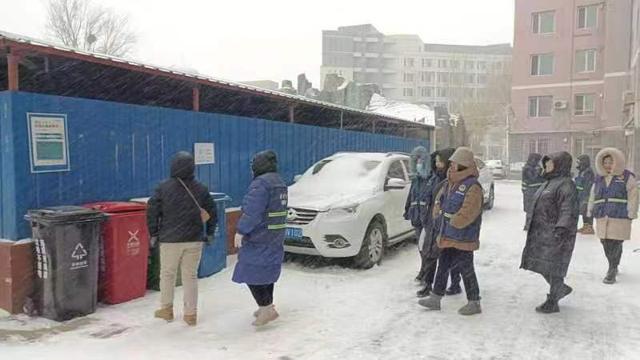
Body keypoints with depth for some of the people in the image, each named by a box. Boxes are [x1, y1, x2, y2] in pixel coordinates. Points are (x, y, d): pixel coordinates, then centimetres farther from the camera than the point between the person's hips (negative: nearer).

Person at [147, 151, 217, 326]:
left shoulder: (163, 187, -7)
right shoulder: (201, 189, -1)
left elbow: (152, 211, -4)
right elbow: (212, 212, 5)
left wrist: (153, 233, 7)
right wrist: (209, 233, 16)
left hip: (170, 240, -1)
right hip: (194, 240, 2)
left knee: (167, 274, 16)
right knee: (191, 275, 9)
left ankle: (166, 309, 28)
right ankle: (191, 313, 12)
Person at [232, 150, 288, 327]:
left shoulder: (260, 183, -18)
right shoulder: (280, 183, 12)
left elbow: (252, 211, -24)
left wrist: (241, 231, -18)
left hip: (258, 240, -9)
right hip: (275, 238, 10)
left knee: (251, 273, -2)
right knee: (267, 272, 18)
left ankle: (267, 309, -3)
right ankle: (267, 306, 28)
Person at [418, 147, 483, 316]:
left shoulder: (472, 186, -18)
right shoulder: (450, 183, 9)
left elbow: (466, 214, -25)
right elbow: (439, 200, 21)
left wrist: (450, 222, -16)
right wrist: (438, 215, 5)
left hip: (463, 238, -8)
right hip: (447, 236, 8)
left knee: (466, 270, 3)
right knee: (443, 266, 15)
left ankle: (474, 303, 19)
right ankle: (435, 298, 26)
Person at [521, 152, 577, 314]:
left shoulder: (566, 184, -14)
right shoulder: (550, 182, 16)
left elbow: (568, 210, -23)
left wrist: (562, 228, -33)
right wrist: (530, 224, 24)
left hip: (555, 234, -9)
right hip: (541, 233, 9)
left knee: (553, 266, 1)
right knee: (540, 264, 15)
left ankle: (552, 303, 13)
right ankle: (562, 289, 35)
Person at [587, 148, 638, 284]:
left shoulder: (627, 177, 3)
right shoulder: (599, 178, 14)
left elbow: (632, 197, -2)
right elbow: (593, 196, 20)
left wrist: (631, 214, -9)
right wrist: (591, 211, 16)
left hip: (620, 218, -4)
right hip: (602, 218, 4)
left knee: (615, 245, -8)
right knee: (606, 244, 6)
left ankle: (612, 271, 1)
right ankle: (613, 267, 26)